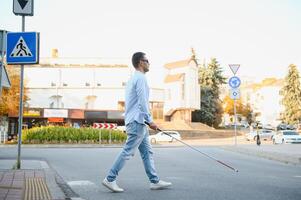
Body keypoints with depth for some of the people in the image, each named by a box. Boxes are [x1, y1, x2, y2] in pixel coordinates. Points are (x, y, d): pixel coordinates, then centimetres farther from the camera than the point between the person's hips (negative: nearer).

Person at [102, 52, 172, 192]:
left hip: (136, 122, 11)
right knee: (127, 152, -7)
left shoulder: (134, 78, 19)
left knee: (147, 152, 10)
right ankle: (110, 179, -4)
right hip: (137, 122, -11)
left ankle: (155, 181, 14)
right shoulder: (140, 78, -11)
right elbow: (142, 101, -19)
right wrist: (150, 120, -16)